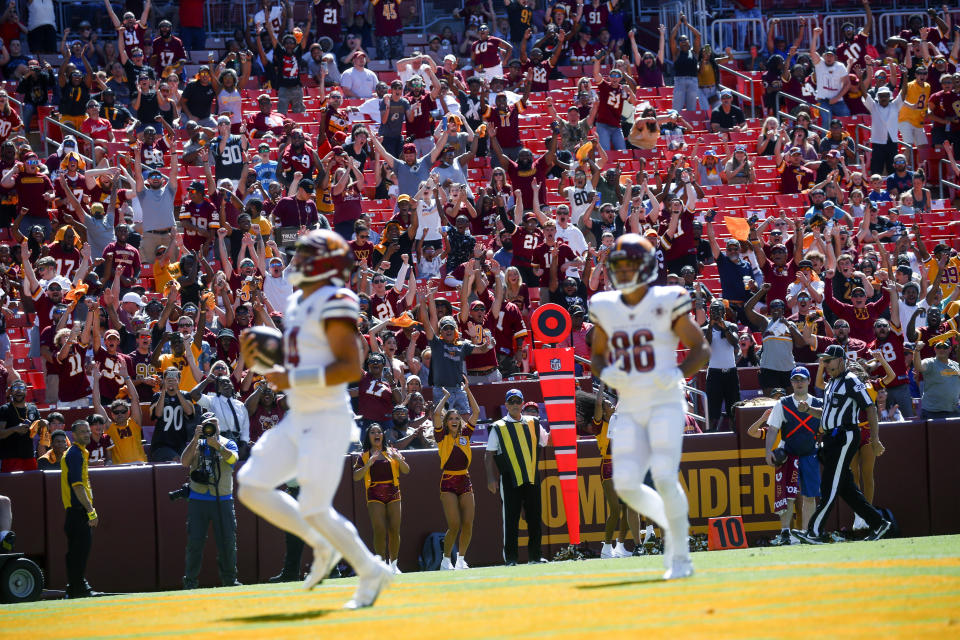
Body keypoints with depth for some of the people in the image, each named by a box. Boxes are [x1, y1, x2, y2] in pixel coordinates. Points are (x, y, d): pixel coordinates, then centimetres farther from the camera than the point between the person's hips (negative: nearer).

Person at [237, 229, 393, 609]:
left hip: (327, 421, -9)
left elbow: (351, 368, -23)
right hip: (298, 420, 9)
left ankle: (371, 572, 9)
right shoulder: (297, 305, 13)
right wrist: (257, 360, 3)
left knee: (313, 509, -8)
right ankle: (322, 546, 17)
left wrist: (293, 379, -24)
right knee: (252, 487, 6)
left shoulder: (335, 303, -15)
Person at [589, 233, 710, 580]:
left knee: (664, 477, -17)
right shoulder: (605, 308, 6)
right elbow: (597, 355, 18)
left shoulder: (666, 303, -6)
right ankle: (670, 525, 23)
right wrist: (606, 373, -5)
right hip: (629, 409, 4)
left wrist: (678, 374, -18)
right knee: (626, 486, -6)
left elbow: (701, 348, -1)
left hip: (665, 404, -4)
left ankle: (680, 556, -3)